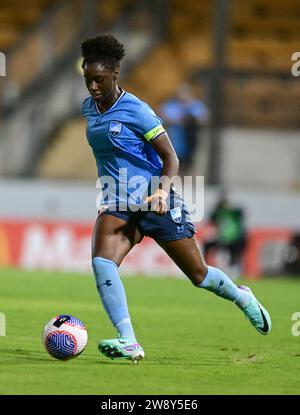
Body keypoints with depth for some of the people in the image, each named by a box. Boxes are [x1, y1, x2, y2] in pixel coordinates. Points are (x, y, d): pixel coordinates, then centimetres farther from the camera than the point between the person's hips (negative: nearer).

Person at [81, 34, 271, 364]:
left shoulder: (135, 110, -15)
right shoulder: (88, 108, 5)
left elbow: (170, 157, -12)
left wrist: (162, 190, -29)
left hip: (157, 203, -5)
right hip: (118, 206, 5)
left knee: (199, 275, 7)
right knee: (101, 262, -25)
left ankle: (241, 297, 40)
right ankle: (128, 343, -28)